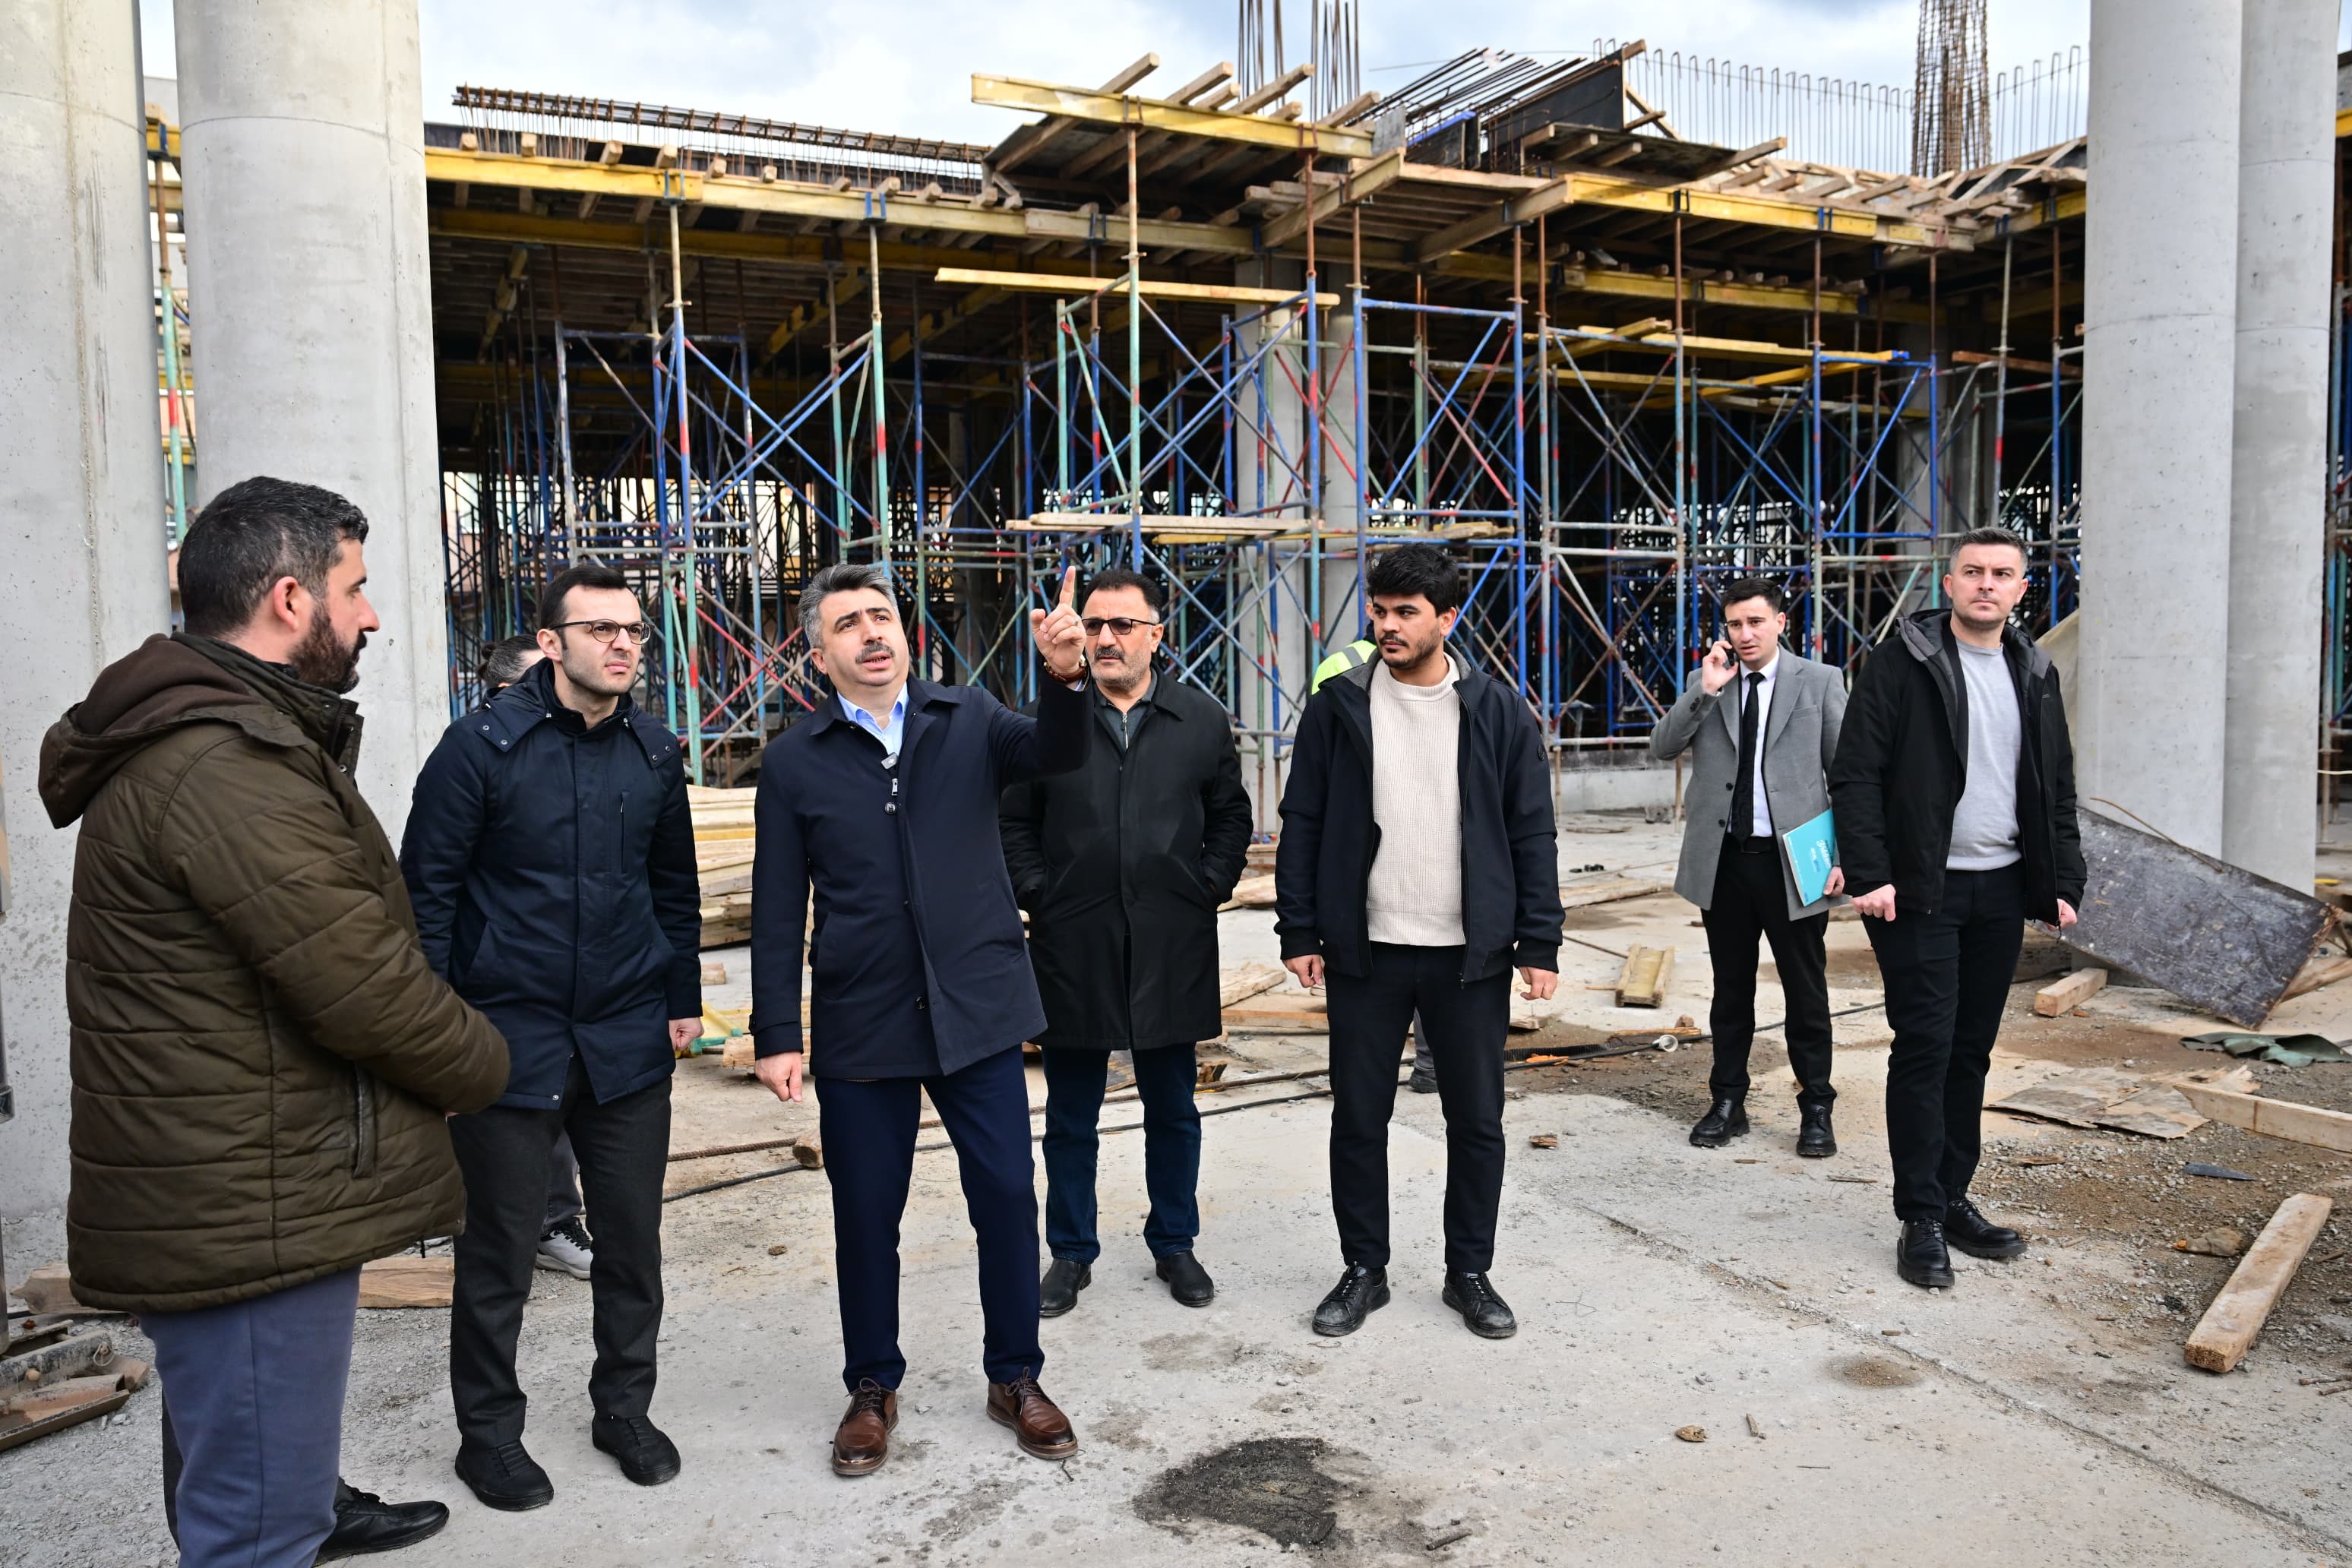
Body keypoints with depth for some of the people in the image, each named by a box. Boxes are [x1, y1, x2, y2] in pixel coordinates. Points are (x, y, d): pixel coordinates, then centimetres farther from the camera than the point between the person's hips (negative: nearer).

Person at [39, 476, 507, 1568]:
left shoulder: (197, 736, 14)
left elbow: (338, 946, 14)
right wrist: (485, 1067, -6)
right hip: (247, 1218, -11)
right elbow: (365, 989, -24)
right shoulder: (232, 765, -24)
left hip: (238, 1202, 11)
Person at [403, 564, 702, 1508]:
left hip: (629, 1040, 4)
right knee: (501, 1250, 9)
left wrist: (682, 998, 12)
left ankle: (625, 1407, 31)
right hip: (510, 1034, -3)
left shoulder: (655, 753, 4)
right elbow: (428, 887, -6)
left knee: (633, 1236, 12)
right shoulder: (485, 743, -8)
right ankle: (488, 1430, 28)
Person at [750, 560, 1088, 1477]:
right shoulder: (795, 762, 0)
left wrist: (1066, 677, -38)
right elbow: (778, 910, 0)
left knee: (1007, 1196, 7)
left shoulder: (969, 721, 2)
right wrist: (777, 1035, -4)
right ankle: (872, 1387, 33)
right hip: (861, 1025, 0)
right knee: (866, 1213, 11)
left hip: (978, 1011, 1)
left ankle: (1015, 1377, 28)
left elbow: (1055, 753, -17)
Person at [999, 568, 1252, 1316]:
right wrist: (1037, 895, -3)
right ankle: (1071, 1253, 26)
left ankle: (1174, 1245, 31)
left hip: (1172, 948, 1)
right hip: (1073, 949, -1)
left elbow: (1231, 816, 12)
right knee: (1071, 1115, 10)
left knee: (1173, 1108, 14)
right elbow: (1013, 822, 6)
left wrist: (1209, 889, 1)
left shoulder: (1202, 719, 3)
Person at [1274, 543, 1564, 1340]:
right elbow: (1301, 826, 2)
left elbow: (1532, 835, 1)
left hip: (1471, 954, 0)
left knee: (1477, 1122, 9)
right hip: (1364, 952, 0)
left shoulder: (1498, 711, 0)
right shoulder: (1337, 708, 1)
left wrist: (1539, 943, -3)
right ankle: (1364, 1271, 26)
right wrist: (1299, 933, -3)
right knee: (1358, 1119, 9)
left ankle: (1469, 1273, 27)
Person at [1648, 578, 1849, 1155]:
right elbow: (1661, 747, -3)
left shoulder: (1820, 682, 0)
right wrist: (1704, 692, -14)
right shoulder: (1707, 683, 7)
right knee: (1731, 990, 13)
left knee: (1806, 992, 6)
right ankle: (1727, 1101, 24)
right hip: (1723, 859, 3)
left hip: (1793, 859, -2)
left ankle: (1816, 1109, 19)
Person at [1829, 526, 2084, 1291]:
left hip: (2002, 887, 6)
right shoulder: (1902, 660, -5)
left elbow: (2057, 790, 17)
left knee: (1971, 1051, 11)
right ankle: (1922, 1219, 4)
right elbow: (1856, 775, -10)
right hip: (1921, 889, -5)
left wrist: (2063, 883, 8)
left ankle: (1953, 1199, 22)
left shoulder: (2036, 674, 12)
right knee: (1925, 1046, -5)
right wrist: (1869, 875, -17)